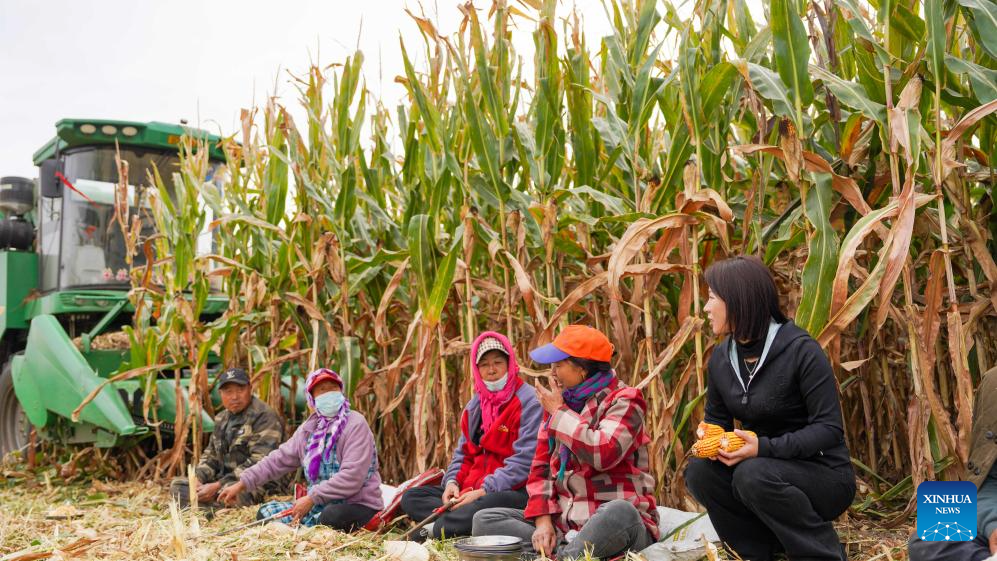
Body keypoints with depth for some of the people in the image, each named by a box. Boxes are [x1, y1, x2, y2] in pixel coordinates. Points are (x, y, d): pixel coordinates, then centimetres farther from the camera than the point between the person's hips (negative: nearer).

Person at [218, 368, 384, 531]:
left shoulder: (355, 425, -13)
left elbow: (351, 477, -22)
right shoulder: (309, 428, 10)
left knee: (332, 517, -38)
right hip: (321, 506, 7)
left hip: (357, 505, -7)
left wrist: (312, 498, -22)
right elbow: (279, 459, 13)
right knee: (265, 513, 2)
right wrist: (242, 483, 7)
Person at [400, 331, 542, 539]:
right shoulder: (475, 405, 17)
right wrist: (452, 482, -3)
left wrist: (484, 491, -21)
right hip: (470, 489, 8)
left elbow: (524, 460, -16)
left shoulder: (528, 402, -8)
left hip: (513, 491, -8)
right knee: (410, 498, -4)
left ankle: (436, 529, -25)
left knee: (490, 503, -43)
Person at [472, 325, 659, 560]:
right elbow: (541, 467, 12)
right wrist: (543, 520, -5)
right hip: (564, 522, 7)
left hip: (618, 522, -6)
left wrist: (559, 412, -12)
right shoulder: (558, 402, 12)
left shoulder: (624, 400, -7)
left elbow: (602, 454, -26)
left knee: (618, 512, -41)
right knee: (484, 520, -7)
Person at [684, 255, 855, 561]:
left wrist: (765, 448, -32)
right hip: (768, 468, 6)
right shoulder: (721, 357, 1)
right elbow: (716, 419, 10)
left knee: (753, 475, -33)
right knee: (699, 470, -16)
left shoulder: (800, 350, -19)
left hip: (825, 476, -6)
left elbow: (830, 429, -21)